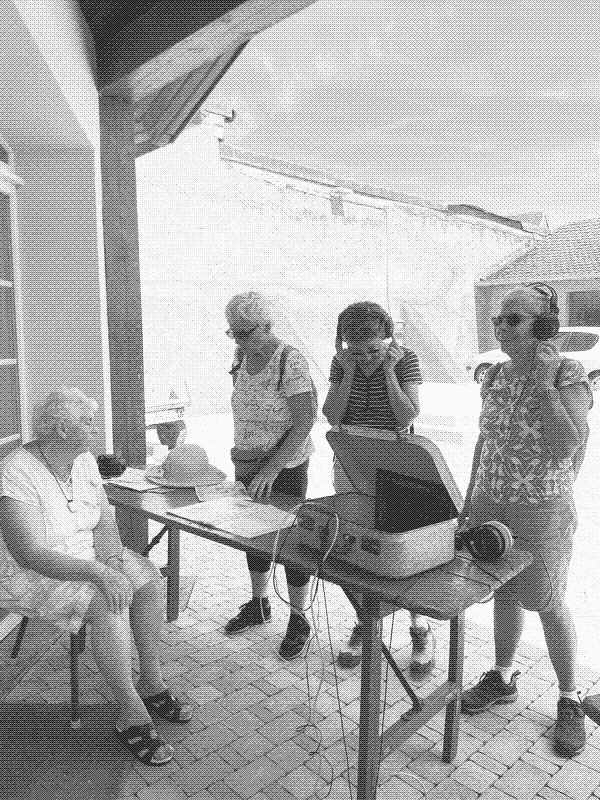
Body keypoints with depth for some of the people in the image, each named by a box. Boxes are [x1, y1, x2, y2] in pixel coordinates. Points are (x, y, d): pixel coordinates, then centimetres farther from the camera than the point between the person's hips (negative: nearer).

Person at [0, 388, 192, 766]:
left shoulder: (84, 460, -2)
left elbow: (105, 520, 2)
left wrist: (111, 559, -17)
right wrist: (96, 572, -36)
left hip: (86, 555, 8)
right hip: (34, 575, -8)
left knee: (147, 577, -10)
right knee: (110, 602, -28)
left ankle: (151, 681, 3)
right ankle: (132, 715, -15)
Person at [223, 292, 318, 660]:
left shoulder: (291, 362, -19)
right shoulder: (241, 358, 4)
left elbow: (305, 422, -22)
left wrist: (270, 469, -24)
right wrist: (242, 454, 4)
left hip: (286, 467, -7)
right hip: (249, 465, 7)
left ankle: (299, 621, 23)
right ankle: (259, 605, 38)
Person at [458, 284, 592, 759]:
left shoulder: (568, 374, -12)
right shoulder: (495, 377, 5)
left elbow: (567, 445, -23)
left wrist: (544, 384, -23)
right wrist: (469, 498, 12)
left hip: (542, 509, -5)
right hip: (490, 501, 5)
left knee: (547, 603, 6)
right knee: (503, 593, 17)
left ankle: (570, 701, 28)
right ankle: (502, 679, 36)